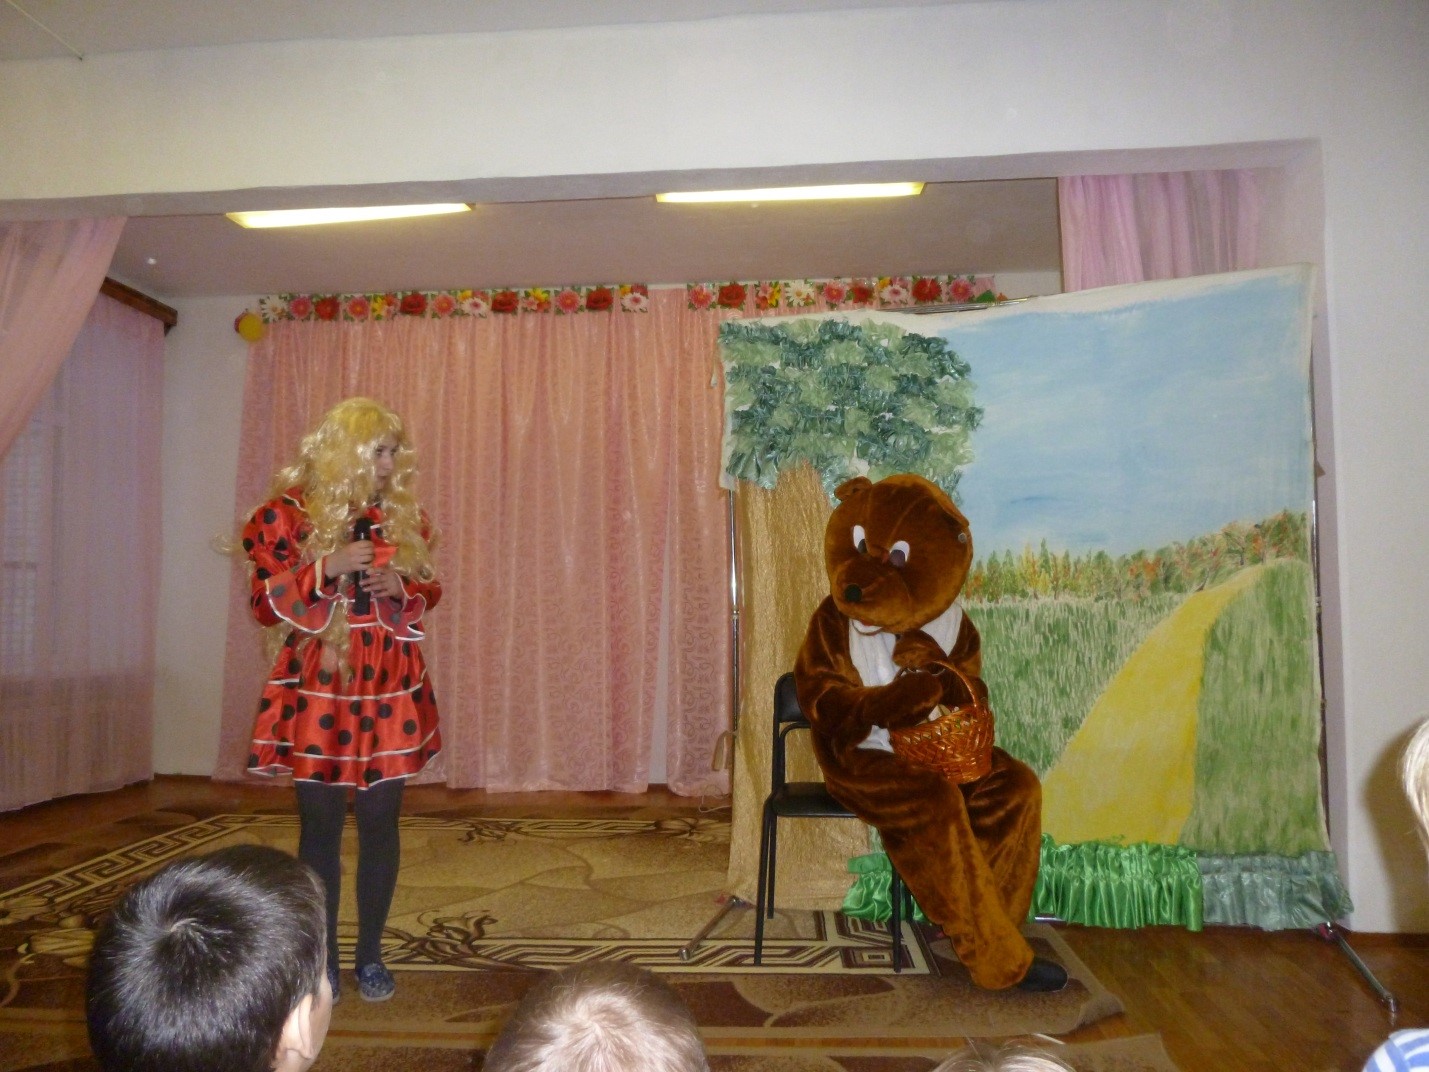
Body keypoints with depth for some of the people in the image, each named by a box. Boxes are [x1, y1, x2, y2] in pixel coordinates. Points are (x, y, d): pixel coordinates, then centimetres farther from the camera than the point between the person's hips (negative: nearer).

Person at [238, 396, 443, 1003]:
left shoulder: (405, 518, 5)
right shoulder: (289, 514, -5)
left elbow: (425, 601, 13)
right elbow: (266, 605, -5)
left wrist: (399, 589, -9)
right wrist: (327, 569, -18)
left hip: (390, 691, 3)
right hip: (316, 691, -2)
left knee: (379, 821, 8)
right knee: (320, 824, 8)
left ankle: (370, 955, 24)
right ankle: (322, 958, 25)